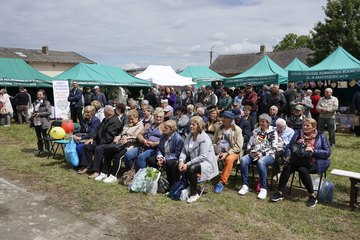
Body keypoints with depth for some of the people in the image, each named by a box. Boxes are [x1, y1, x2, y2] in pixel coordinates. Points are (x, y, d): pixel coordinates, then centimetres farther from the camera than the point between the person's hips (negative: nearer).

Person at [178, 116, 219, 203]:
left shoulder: (205, 138, -20)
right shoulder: (189, 136, 5)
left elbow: (202, 157, -26)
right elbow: (184, 151, 3)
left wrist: (188, 164, -29)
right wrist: (181, 161, -18)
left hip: (206, 162, -8)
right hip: (193, 161, 8)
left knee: (191, 168, -33)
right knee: (178, 165, -13)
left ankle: (194, 194, -14)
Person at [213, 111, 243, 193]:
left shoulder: (237, 130, -6)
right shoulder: (219, 128, 9)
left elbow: (238, 147, -10)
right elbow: (214, 142, 13)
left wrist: (227, 153, -19)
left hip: (232, 152, -4)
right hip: (219, 151, 4)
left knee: (229, 159, -36)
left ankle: (222, 182, -28)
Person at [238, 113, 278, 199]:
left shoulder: (273, 132, 2)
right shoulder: (255, 131, 16)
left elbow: (273, 148, -6)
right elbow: (250, 143, 17)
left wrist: (262, 154, -17)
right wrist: (250, 151, -4)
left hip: (268, 155, -4)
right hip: (255, 154, 5)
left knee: (261, 162, -39)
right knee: (243, 160, -26)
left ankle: (263, 188, -28)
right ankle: (245, 185, -20)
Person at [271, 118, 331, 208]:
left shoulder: (320, 135, 0)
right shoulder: (298, 133, 10)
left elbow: (328, 152, -5)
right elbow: (289, 147, 10)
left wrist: (313, 151, -19)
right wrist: (288, 156, -10)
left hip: (315, 163, -4)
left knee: (302, 169, -33)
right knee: (287, 166, -25)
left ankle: (312, 196, -17)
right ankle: (280, 193, -18)